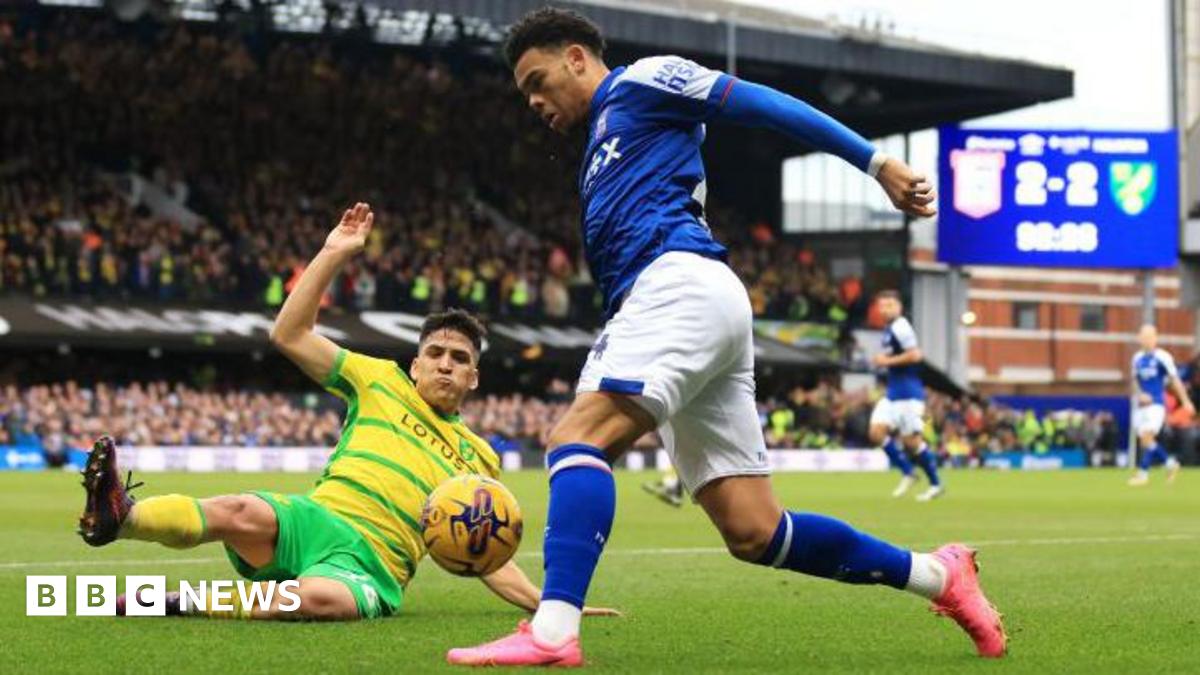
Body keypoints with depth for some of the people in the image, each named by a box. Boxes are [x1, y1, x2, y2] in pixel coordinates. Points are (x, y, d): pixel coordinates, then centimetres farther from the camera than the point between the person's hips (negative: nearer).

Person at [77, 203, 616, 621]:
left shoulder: (479, 458, 23)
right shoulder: (382, 382, 19)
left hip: (372, 568, 0)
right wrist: (333, 255, 5)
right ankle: (119, 518, -50)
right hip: (311, 523, 0)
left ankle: (181, 604, -28)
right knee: (243, 513, -38)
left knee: (320, 598, -39)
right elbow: (289, 335, 11)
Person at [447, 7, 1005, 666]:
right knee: (754, 533, 1)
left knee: (577, 437, -24)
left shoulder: (642, 81, 10)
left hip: (682, 284, -9)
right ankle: (938, 574, 10)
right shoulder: (599, 149, 35)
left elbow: (762, 104, 2)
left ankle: (552, 632, -38)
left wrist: (875, 162, -6)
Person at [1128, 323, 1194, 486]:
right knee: (1143, 440, 6)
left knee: (1147, 436, -17)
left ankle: (1143, 473, -13)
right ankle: (1170, 463, 26)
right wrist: (1139, 394, -4)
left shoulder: (1162, 357, -9)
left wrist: (1185, 401, -2)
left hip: (1157, 404, -6)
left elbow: (1175, 380, -4)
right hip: (1142, 404, 6)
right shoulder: (1137, 358, 7)